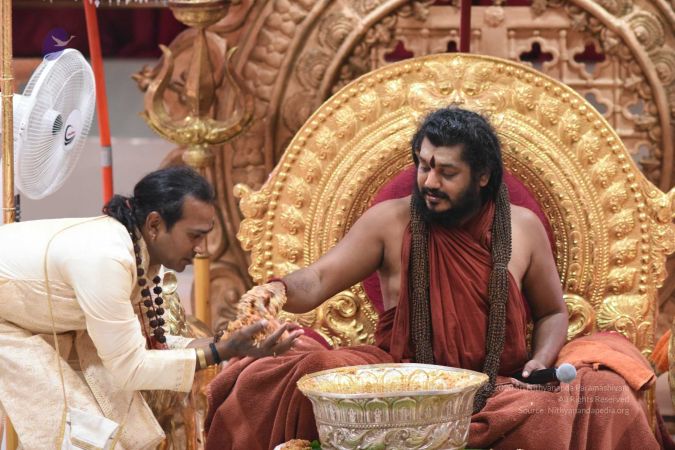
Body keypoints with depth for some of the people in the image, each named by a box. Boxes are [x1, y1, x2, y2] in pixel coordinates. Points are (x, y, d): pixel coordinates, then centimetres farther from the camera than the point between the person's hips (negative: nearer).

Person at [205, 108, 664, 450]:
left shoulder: (523, 228, 5)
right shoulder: (390, 221, 1)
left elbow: (553, 313, 16)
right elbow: (318, 280, -7)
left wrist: (541, 361, -6)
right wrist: (281, 289, -30)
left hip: (499, 391, 1)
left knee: (605, 407, -27)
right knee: (315, 372, -31)